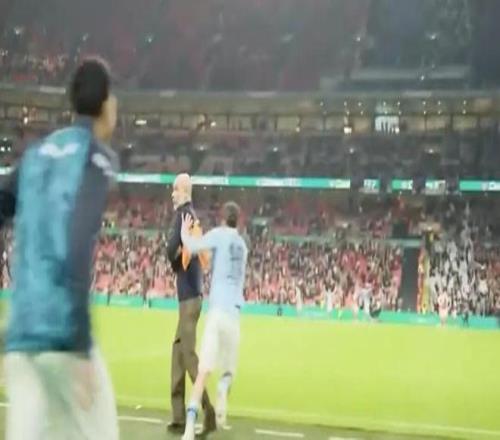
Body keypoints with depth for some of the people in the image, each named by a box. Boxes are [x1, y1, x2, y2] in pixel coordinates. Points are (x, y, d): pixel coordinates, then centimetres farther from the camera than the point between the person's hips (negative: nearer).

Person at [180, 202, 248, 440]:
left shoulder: (219, 234, 6)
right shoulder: (242, 244, 20)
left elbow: (192, 247, -11)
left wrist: (184, 232, 11)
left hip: (217, 309, -3)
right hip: (234, 311, 3)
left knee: (205, 369, -9)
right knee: (229, 367, 19)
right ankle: (224, 388, -16)